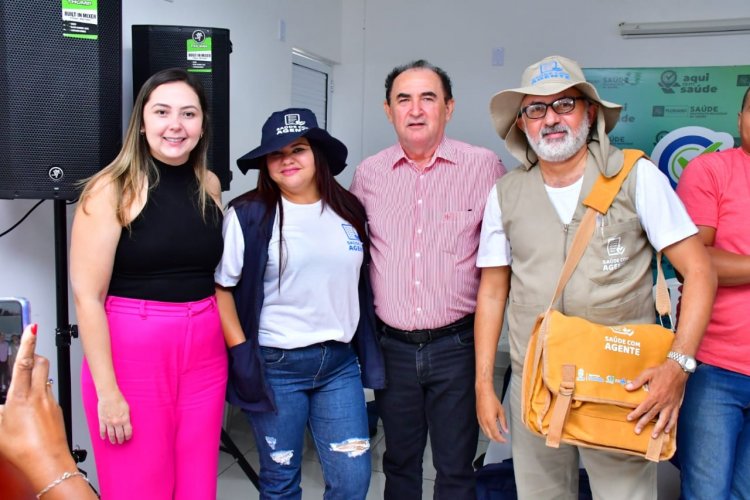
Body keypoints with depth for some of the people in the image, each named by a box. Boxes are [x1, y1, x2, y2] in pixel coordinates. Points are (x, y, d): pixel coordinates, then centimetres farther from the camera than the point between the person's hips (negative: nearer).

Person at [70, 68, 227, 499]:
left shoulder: (210, 184, 6)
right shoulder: (112, 190, -9)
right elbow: (87, 296, -11)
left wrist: (230, 345, 11)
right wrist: (106, 391, -13)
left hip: (205, 354, 5)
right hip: (132, 355, -4)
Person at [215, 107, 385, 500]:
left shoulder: (349, 211, 5)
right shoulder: (247, 215, -8)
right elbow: (220, 287, -5)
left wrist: (369, 349, 12)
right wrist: (240, 352, -10)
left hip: (341, 362, 3)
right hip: (275, 365, -3)